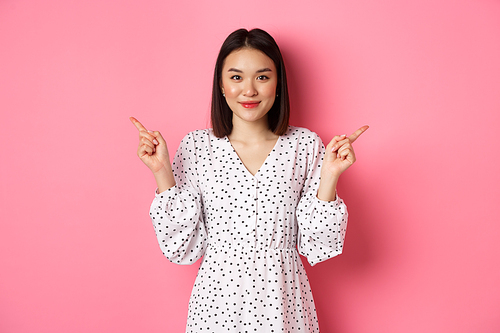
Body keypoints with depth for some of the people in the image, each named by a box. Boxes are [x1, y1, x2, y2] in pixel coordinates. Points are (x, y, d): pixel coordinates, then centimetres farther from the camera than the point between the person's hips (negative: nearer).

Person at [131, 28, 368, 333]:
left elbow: (317, 246, -6)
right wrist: (162, 173, -13)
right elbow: (183, 246, -5)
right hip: (217, 302, 0)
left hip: (283, 303, 1)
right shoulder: (196, 146, -6)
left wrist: (329, 176, -17)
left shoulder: (306, 145, -6)